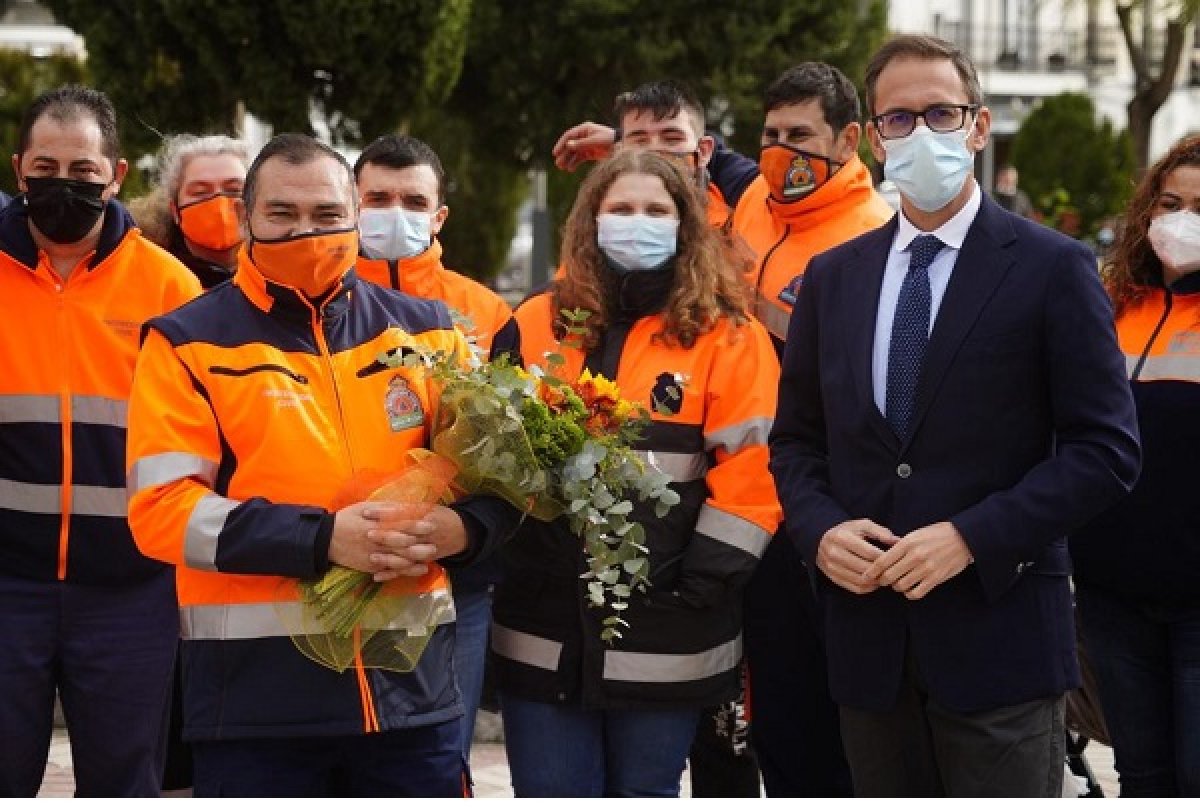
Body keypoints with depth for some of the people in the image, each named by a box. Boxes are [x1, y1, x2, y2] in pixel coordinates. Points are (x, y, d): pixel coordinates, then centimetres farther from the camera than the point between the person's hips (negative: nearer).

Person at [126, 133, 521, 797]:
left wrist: (460, 527, -9)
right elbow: (161, 507, -9)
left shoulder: (424, 331, 11)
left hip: (413, 684, 3)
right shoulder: (190, 344, 1)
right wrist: (322, 538, -19)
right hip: (256, 694, -3)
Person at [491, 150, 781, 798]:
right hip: (544, 631, 3)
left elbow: (749, 472, -6)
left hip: (663, 639, -2)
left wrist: (700, 587, -11)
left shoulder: (727, 338, 0)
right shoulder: (536, 326, 8)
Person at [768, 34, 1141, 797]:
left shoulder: (1052, 269, -2)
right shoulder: (832, 277, 12)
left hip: (1000, 637, -4)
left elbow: (1107, 447, -7)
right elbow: (796, 440, 16)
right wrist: (820, 530, -5)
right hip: (869, 640, 4)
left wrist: (973, 538, -16)